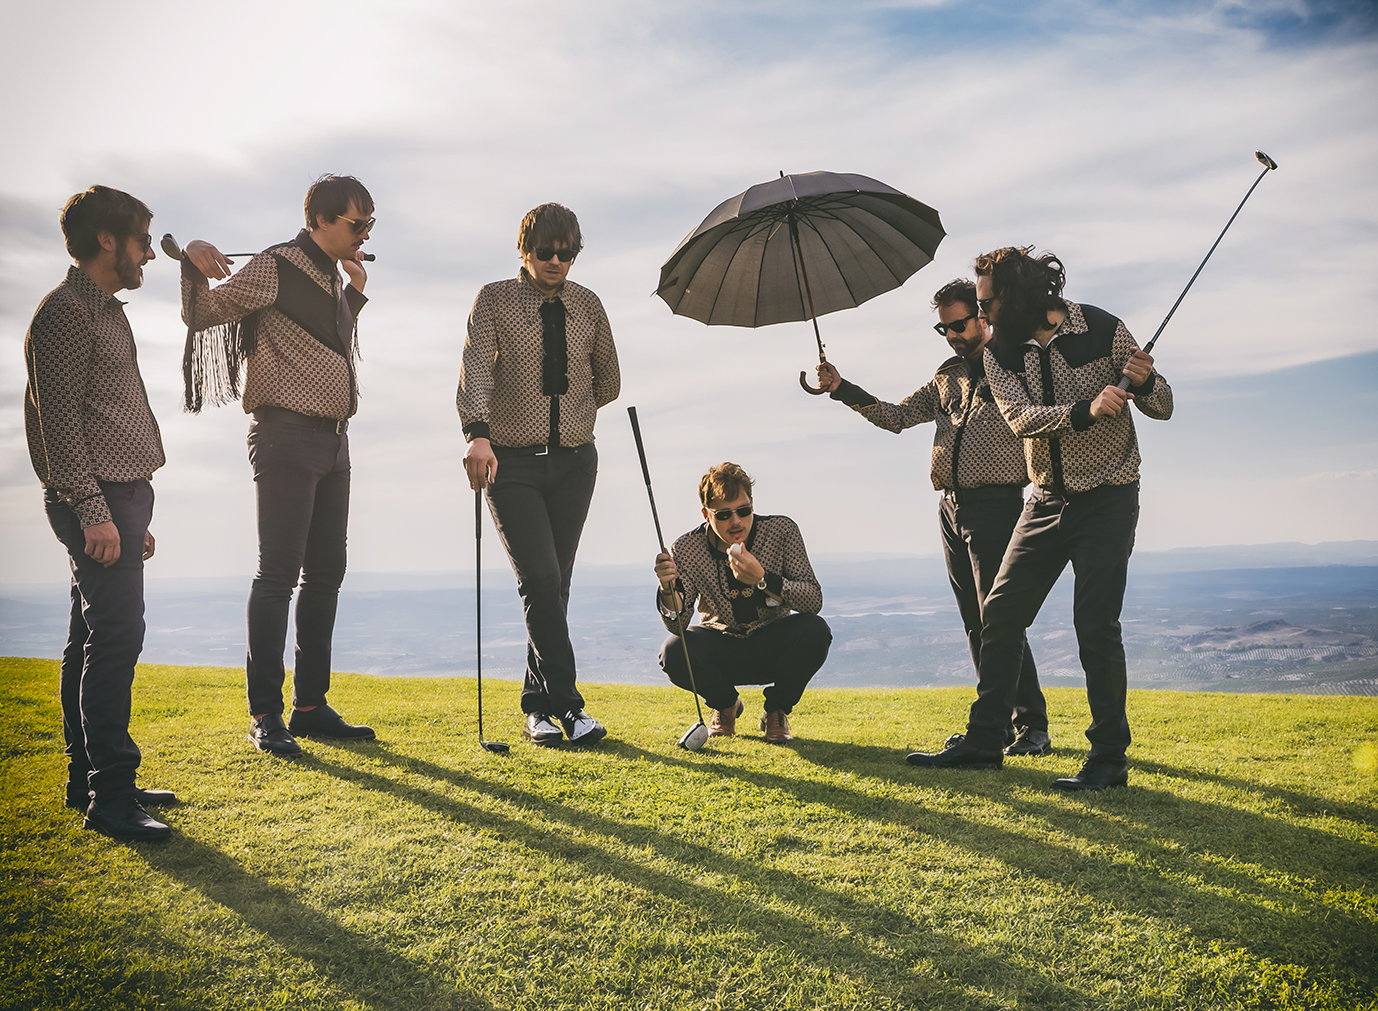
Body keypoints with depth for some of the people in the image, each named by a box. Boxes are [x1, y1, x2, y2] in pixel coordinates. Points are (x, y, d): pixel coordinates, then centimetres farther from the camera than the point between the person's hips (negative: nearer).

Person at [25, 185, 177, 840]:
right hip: (97, 498, -10)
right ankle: (109, 797, -8)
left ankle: (87, 779, 21)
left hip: (121, 496, 10)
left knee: (93, 639, 12)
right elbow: (59, 420, -16)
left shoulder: (106, 311, 22)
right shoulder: (65, 312, -9)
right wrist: (93, 510, -22)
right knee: (117, 634, -12)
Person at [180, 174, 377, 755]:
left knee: (325, 572, 9)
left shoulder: (332, 277, 18)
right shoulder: (275, 268, -6)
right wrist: (194, 265, -24)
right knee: (278, 574, -8)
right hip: (287, 437, -9)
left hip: (333, 443, 9)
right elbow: (202, 315, -7)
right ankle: (264, 715, -1)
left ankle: (311, 706, 17)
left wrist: (356, 292, 21)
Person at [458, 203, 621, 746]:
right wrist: (479, 433, -34)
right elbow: (476, 370, -18)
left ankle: (539, 709, 16)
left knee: (556, 584, 5)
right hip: (512, 462, -3)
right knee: (540, 580, -14)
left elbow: (608, 384, 19)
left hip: (574, 461, 3)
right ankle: (567, 706, -11)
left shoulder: (588, 305, 8)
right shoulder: (495, 300, -2)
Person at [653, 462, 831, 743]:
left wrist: (762, 579, -38)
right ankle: (726, 704, 6)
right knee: (673, 653, -30)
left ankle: (776, 710, -1)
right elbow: (678, 624, -19)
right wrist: (668, 588, -41)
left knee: (815, 630, -31)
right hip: (722, 649, 0)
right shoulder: (687, 549, -15)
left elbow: (814, 601, -22)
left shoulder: (781, 530, -16)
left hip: (772, 648, 0)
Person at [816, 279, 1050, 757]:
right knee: (975, 623, 8)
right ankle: (1001, 720, 17)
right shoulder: (947, 376, 18)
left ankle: (1032, 725, -4)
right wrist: (843, 390, 4)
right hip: (951, 507, 7)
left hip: (995, 503, -7)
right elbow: (897, 416, 13)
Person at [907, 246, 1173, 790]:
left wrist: (1145, 382, -26)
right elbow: (1020, 417, -16)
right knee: (1000, 613, 3)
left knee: (1095, 624, -11)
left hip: (1108, 500, -5)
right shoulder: (1000, 353, 1)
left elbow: (1163, 408, -4)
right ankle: (983, 741, 14)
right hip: (1048, 500, 5)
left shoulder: (1102, 331, -9)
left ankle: (1109, 759, 2)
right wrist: (1085, 410, -32)